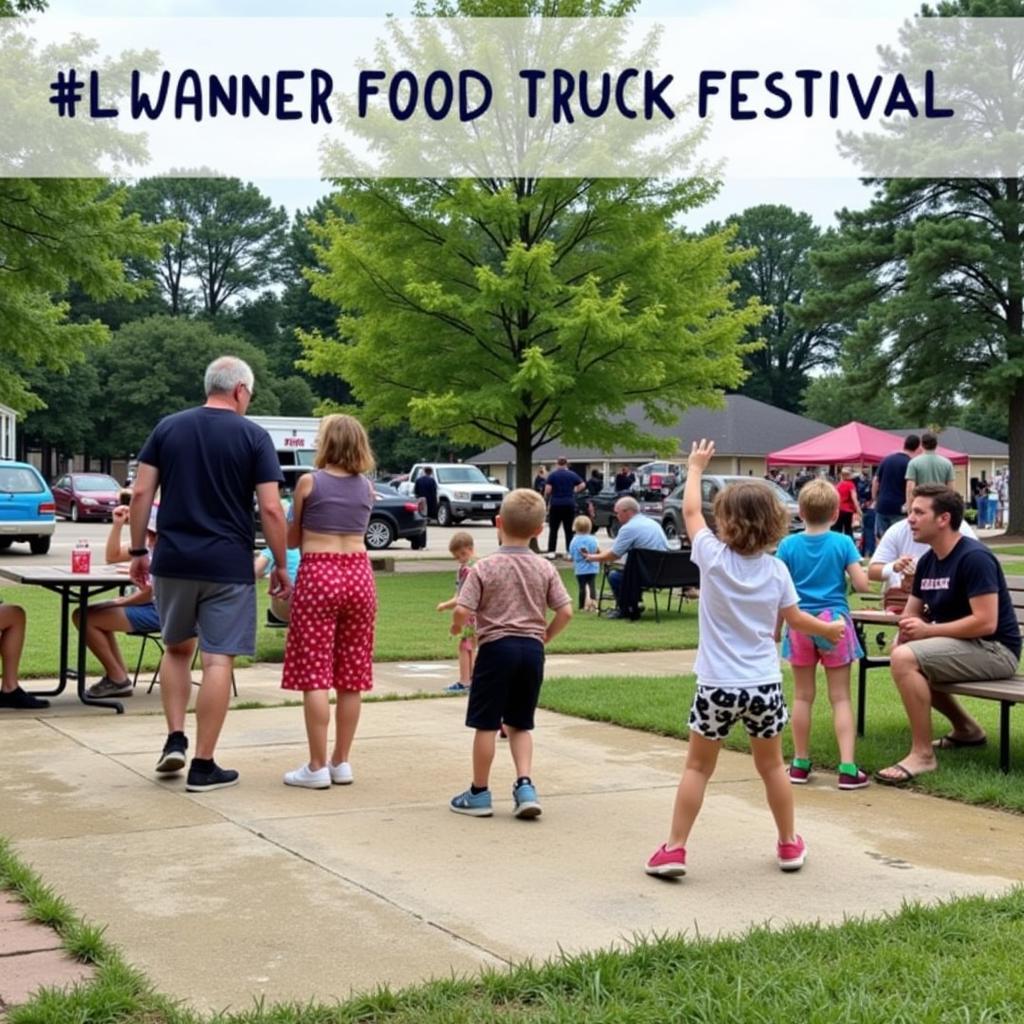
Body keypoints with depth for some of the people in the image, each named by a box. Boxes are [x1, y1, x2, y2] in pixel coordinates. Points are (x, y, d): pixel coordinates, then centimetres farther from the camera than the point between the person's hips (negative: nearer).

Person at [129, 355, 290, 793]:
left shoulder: (168, 427, 7)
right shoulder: (253, 436, -2)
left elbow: (141, 494, 3)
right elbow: (271, 509, -8)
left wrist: (138, 551, 10)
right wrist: (281, 566, 1)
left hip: (173, 560, 3)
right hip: (228, 565, -3)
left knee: (176, 648, 22)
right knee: (218, 661, 1)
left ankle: (175, 740, 13)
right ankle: (203, 765, 3)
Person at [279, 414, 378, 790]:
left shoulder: (309, 483, -3)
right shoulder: (366, 487, 8)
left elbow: (292, 539, 6)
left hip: (318, 575, -4)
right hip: (358, 574, 5)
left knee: (315, 674, -2)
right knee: (351, 676, 8)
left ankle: (317, 768, -3)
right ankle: (341, 763, 14)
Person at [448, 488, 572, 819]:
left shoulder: (484, 567, -8)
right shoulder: (545, 569, 2)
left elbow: (463, 611, -15)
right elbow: (565, 611, -1)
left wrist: (456, 628, 7)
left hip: (496, 647, -4)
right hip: (532, 649, 4)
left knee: (485, 724, 6)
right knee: (520, 724, 16)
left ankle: (479, 793, 15)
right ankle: (525, 785, 3)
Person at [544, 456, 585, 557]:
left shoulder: (552, 475, -4)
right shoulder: (572, 475, 3)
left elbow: (547, 490, -10)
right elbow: (582, 485, 1)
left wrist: (547, 499, 8)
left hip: (556, 504, -2)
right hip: (569, 504, 2)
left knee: (553, 529, 3)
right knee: (569, 530, 6)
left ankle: (551, 551, -2)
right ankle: (569, 552, 4)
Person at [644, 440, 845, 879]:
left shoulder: (714, 557, -9)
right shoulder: (776, 570, -1)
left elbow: (690, 510, 5)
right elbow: (794, 618, 12)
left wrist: (695, 468, 21)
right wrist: (828, 629, 31)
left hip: (717, 685, -3)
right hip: (764, 684, 3)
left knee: (697, 767, 6)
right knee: (772, 765, 18)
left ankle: (674, 849, 6)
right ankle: (789, 844, 28)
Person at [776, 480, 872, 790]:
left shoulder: (788, 545, -3)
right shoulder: (843, 543, -6)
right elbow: (862, 585, -9)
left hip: (800, 623, 1)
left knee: (802, 696, 11)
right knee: (840, 698, 2)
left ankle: (800, 764, 18)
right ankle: (847, 768, -3)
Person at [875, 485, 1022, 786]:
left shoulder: (974, 558, -18)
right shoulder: (927, 561, 9)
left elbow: (985, 623, -25)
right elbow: (911, 615, 17)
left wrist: (927, 630, -21)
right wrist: (906, 629, -7)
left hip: (995, 650, -10)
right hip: (963, 645, 10)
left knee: (905, 658, -24)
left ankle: (922, 754, -16)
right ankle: (966, 728, 23)